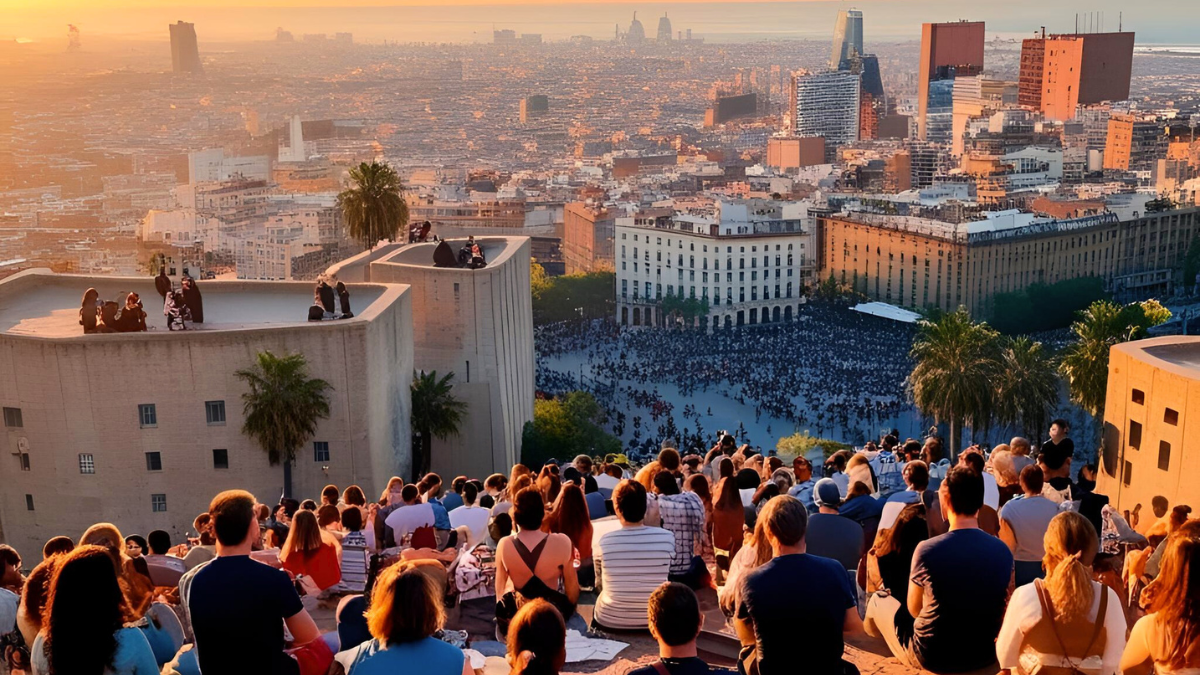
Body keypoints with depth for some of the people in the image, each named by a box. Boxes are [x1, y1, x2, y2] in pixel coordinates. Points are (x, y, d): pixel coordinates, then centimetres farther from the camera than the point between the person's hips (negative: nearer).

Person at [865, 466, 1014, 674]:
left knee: (878, 600, 23)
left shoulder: (927, 549, -21)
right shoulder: (1003, 551, -10)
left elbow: (914, 609, -5)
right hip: (984, 655, 4)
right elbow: (1001, 608, 3)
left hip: (931, 657, -4)